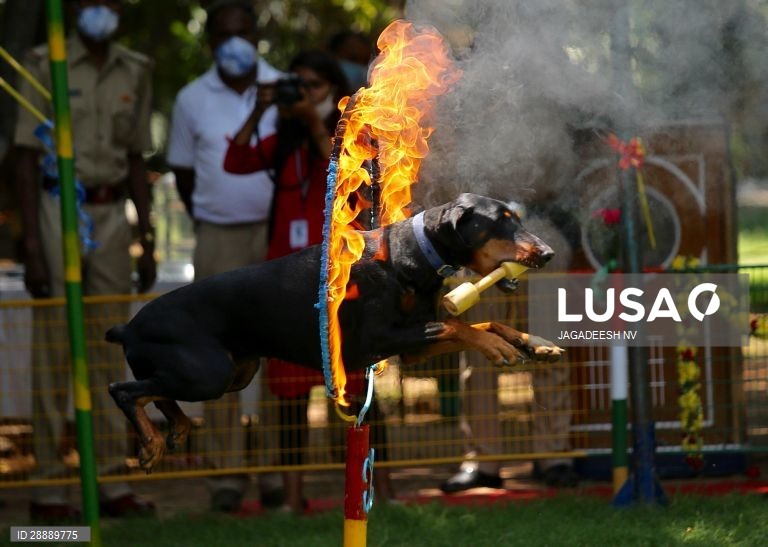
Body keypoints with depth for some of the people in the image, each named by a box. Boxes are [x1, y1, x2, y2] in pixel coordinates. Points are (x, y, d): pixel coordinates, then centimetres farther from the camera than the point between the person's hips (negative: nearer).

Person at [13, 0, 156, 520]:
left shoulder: (135, 72, 10)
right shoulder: (47, 65, -3)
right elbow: (27, 159, -4)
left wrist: (148, 242, 12)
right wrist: (32, 245, -10)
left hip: (112, 215, 4)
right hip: (59, 210, -4)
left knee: (110, 353, 6)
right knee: (53, 353, -3)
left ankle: (114, 483, 10)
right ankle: (49, 487, 1)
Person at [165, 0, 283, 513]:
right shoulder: (192, 100, 6)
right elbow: (184, 172, 13)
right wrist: (210, 217, 6)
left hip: (278, 233, -1)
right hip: (219, 237, 1)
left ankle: (280, 471, 4)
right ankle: (227, 474, 3)